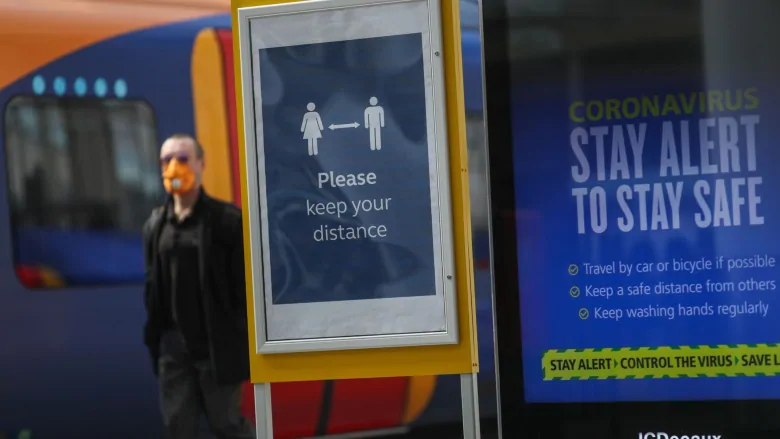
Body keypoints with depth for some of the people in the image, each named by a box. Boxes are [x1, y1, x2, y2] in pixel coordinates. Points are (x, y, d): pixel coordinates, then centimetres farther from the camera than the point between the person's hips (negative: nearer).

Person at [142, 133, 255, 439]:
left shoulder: (227, 219, -6)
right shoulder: (155, 225, 9)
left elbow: (243, 284, -9)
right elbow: (153, 287, 10)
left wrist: (243, 341, -12)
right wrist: (152, 338, 6)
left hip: (217, 344, -5)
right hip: (172, 345, 5)